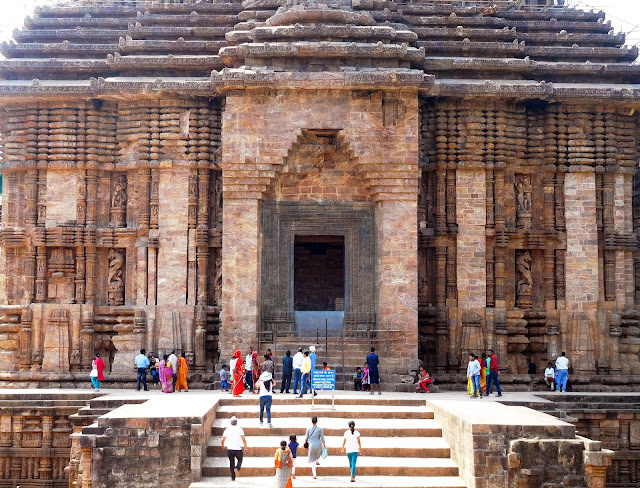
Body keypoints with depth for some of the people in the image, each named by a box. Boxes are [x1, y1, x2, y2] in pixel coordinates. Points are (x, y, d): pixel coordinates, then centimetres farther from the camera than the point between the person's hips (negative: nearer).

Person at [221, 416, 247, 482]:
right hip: (238, 449, -2)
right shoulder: (239, 429, -2)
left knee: (231, 463, 15)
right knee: (240, 460, 20)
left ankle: (233, 477, 10)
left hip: (230, 449, 2)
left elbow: (222, 440, 3)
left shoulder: (227, 429, 4)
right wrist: (245, 447, -2)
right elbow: (243, 439, -11)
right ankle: (237, 468, -10)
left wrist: (223, 446, 22)